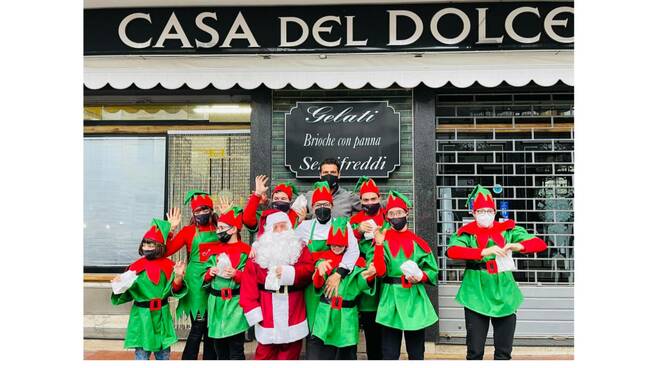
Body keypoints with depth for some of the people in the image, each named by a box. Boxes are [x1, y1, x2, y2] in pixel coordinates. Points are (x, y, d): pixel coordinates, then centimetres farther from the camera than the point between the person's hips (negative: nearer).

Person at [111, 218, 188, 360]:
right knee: (141, 355, 7)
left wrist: (178, 277, -22)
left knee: (163, 354, 13)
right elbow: (127, 294, 4)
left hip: (161, 317, 0)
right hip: (141, 317, 0)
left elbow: (175, 291, -5)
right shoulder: (135, 267, -1)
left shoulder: (168, 266, -3)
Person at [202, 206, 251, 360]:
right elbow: (205, 279, 15)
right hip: (216, 304, 6)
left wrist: (236, 274, -24)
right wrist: (209, 273, -6)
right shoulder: (215, 251, 12)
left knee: (235, 351, -2)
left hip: (235, 305, -6)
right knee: (219, 348, 17)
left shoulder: (245, 251, -6)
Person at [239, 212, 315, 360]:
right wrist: (252, 309, -12)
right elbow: (249, 281, -5)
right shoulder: (259, 250, 1)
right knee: (266, 353, 7)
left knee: (290, 353, 12)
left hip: (292, 312, 1)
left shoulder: (300, 248, 5)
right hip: (267, 312, -1)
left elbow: (309, 270, -6)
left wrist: (289, 272, -20)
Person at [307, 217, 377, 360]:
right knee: (316, 355, -7)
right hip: (325, 314, 0)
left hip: (347, 316, 1)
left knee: (347, 355, 13)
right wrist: (320, 270, -29)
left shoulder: (358, 261, 3)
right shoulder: (324, 257, 4)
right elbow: (317, 284, -8)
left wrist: (368, 276, -28)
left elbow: (360, 286, -6)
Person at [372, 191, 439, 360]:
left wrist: (420, 276, -15)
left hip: (415, 300, 1)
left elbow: (432, 271, 5)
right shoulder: (382, 239, 0)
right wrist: (379, 245, -21)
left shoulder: (417, 242, 2)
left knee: (416, 354, 12)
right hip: (391, 300, -1)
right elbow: (380, 271, -13)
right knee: (389, 354, 7)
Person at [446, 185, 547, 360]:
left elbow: (540, 244, -3)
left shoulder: (508, 230, 5)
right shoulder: (467, 233, -2)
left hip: (504, 294, 2)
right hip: (476, 295, -2)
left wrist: (518, 246, -23)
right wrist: (484, 252, -34)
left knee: (504, 351, 9)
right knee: (475, 350, 3)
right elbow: (452, 251, -22)